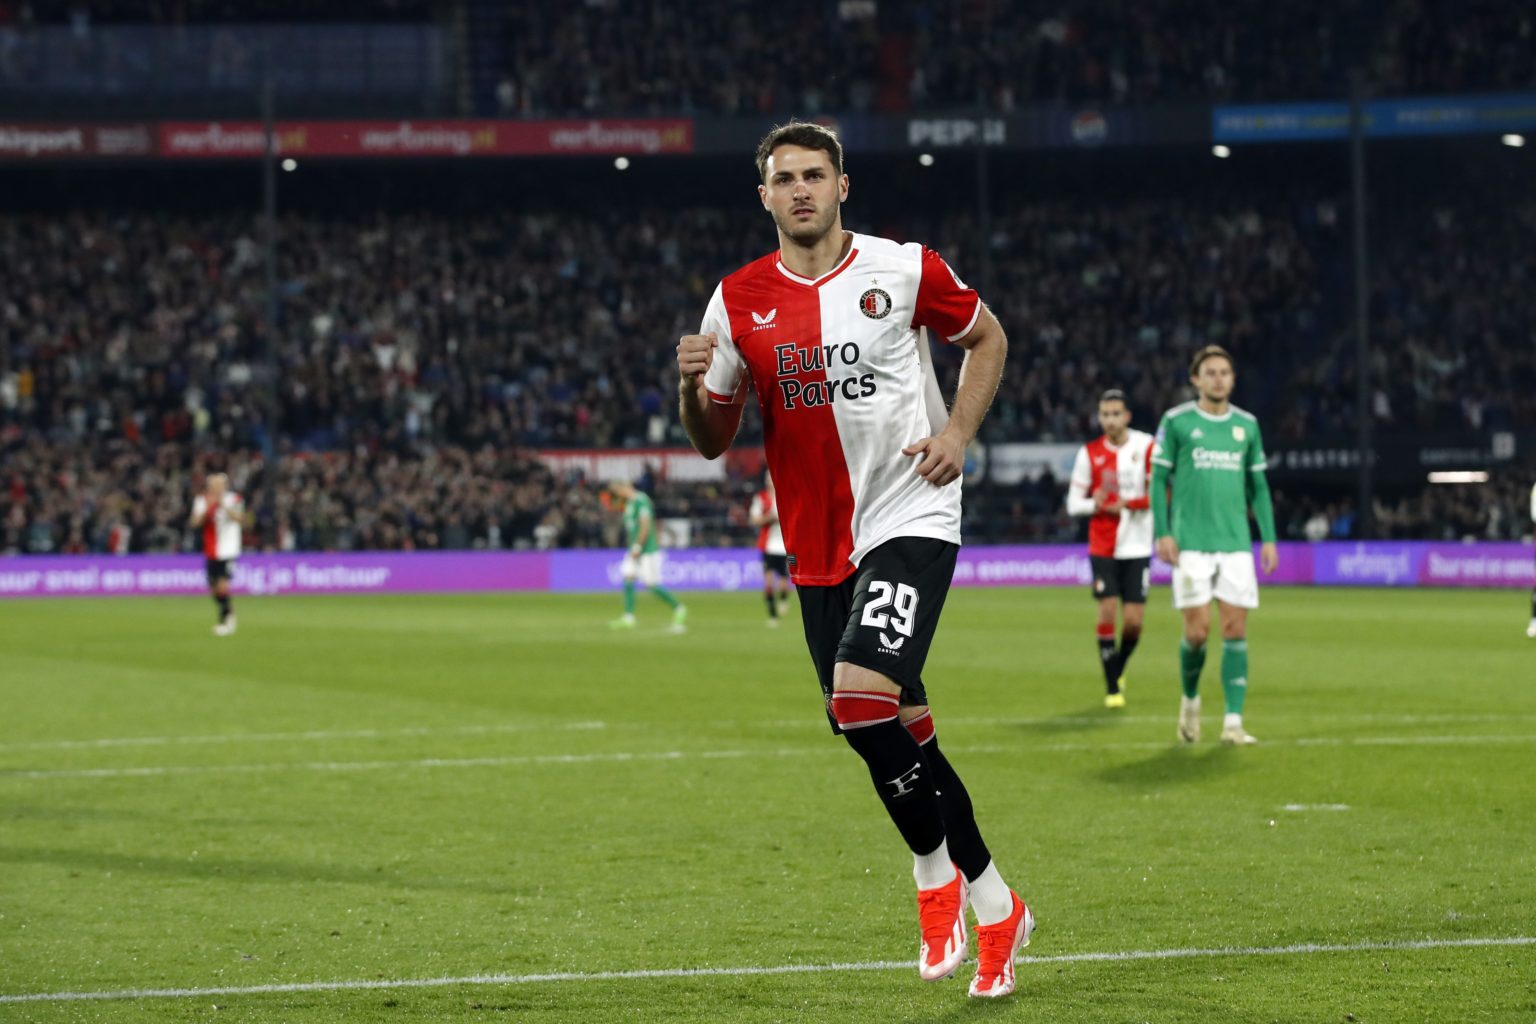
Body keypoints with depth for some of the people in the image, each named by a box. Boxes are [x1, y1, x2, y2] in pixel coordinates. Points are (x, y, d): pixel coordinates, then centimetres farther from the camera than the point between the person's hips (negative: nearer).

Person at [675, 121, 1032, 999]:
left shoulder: (905, 270, -4)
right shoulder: (739, 302, 3)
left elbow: (987, 337, 13)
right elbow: (715, 440, 10)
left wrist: (957, 434, -3)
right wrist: (692, 387, -13)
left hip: (913, 520, -4)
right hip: (818, 546, 4)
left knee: (860, 694, -24)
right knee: (903, 733, 8)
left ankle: (938, 873, -2)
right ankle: (994, 905, 25)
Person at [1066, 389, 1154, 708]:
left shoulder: (1145, 446, -3)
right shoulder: (1089, 452, 2)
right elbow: (1073, 502, 4)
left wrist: (1127, 503, -17)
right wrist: (1094, 504, -17)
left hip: (1137, 547, 0)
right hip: (1103, 547, 0)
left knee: (1133, 621, -4)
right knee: (1108, 613, -10)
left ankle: (1118, 668, 26)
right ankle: (1112, 688, 1)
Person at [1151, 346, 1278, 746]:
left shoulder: (1246, 425, 11)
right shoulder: (1176, 421, 1)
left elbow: (1258, 485, 16)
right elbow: (1158, 479, 2)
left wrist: (1269, 538, 9)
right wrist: (1163, 534, -7)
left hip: (1236, 543, 3)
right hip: (1191, 544, -3)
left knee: (1235, 629, -4)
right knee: (1197, 629, -7)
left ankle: (1233, 722, -2)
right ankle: (1190, 698, 22)